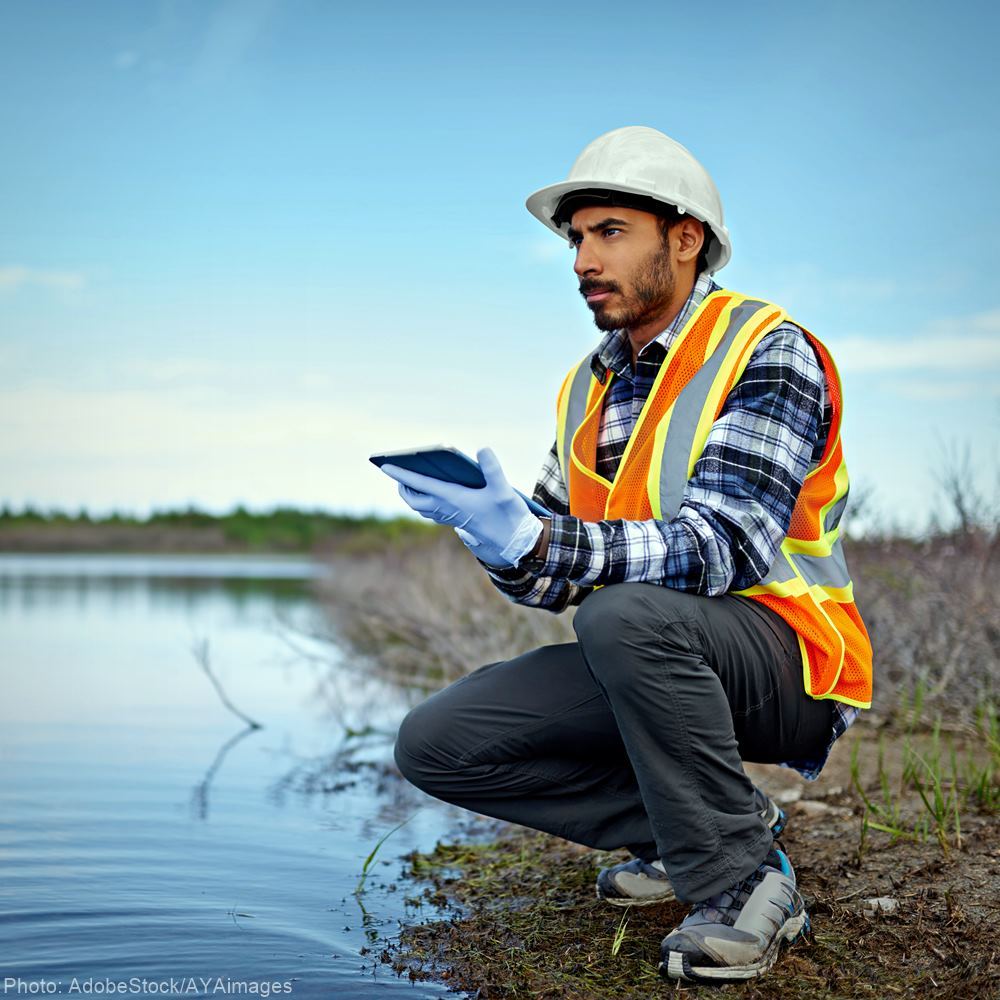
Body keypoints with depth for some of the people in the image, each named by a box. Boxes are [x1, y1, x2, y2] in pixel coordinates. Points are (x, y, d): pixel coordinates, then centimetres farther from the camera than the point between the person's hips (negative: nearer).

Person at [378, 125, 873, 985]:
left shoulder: (768, 352, -12)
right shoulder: (587, 388, 10)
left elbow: (724, 548, -26)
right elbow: (558, 574, 5)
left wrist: (539, 542, -37)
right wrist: (505, 542, -19)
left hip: (787, 659, -7)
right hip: (644, 661, 7)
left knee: (626, 613, -37)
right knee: (436, 743, -7)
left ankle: (742, 881, -18)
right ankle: (682, 828, 4)